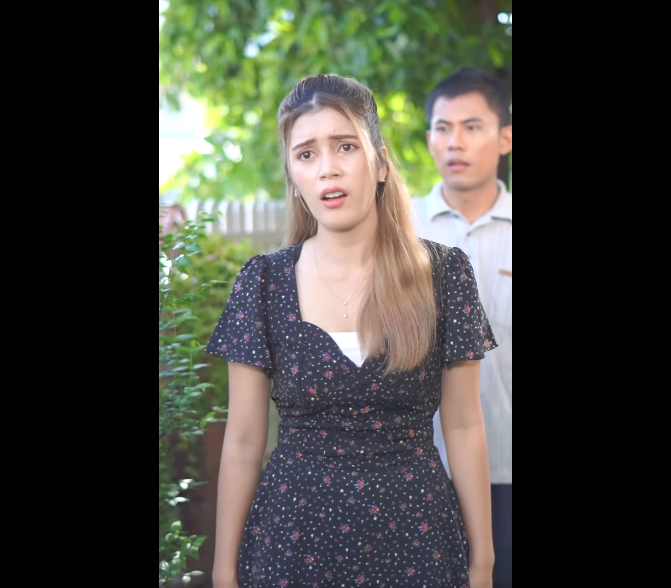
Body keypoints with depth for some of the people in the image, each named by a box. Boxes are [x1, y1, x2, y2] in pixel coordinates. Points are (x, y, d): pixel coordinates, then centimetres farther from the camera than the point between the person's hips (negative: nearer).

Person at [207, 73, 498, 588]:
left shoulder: (444, 274, -4)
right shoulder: (264, 282, -3)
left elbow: (464, 428, -1)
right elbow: (243, 440, -1)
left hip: (415, 533, 0)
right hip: (293, 536, 0)